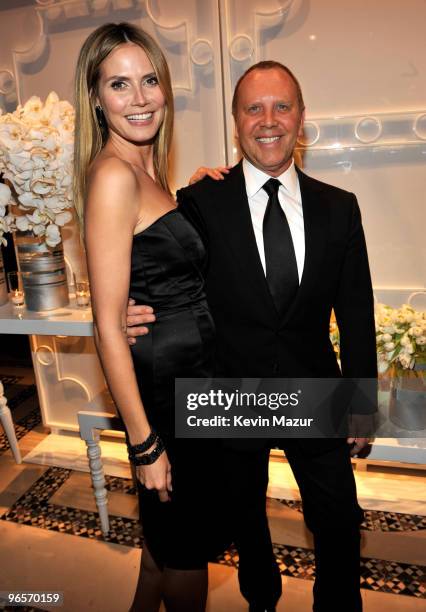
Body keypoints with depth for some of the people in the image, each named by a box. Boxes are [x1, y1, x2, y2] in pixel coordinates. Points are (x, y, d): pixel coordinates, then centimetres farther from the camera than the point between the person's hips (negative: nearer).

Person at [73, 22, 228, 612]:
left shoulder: (148, 170, 9)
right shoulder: (112, 175, -19)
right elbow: (109, 324, -21)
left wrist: (194, 197, 8)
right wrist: (144, 443, -19)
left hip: (194, 375, 9)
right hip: (165, 388, -9)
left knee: (167, 534, 27)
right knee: (186, 544, 17)